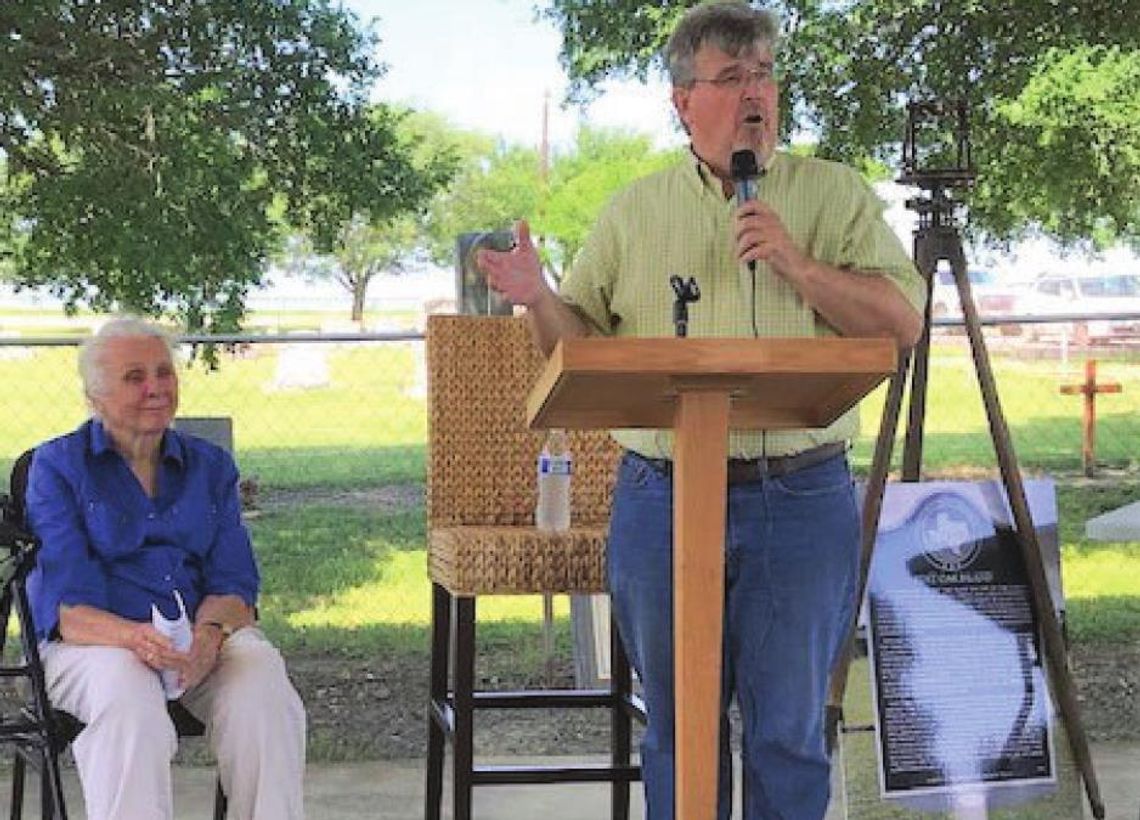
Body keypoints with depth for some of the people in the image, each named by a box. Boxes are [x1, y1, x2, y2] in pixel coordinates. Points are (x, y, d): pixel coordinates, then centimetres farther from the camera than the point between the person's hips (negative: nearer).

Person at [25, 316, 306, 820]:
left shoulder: (210, 467, 16)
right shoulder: (57, 467, 5)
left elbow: (233, 584, 7)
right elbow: (69, 606, -6)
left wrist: (209, 636, -18)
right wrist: (135, 638, -27)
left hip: (204, 636, 3)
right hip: (97, 641, -3)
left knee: (263, 681, -30)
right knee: (129, 706, -37)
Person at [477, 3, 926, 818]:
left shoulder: (836, 194, 7)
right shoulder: (635, 210, 11)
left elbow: (901, 320, -2)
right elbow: (582, 343, 12)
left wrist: (797, 266, -13)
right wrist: (540, 301, -8)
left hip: (801, 499, -1)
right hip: (662, 498, 2)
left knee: (789, 731, 6)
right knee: (677, 728, 11)